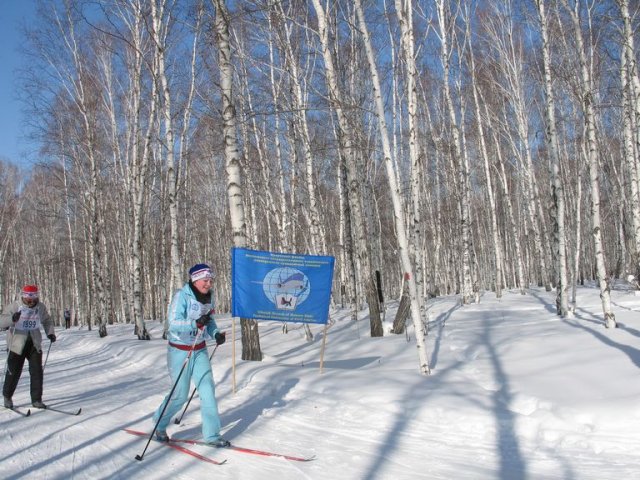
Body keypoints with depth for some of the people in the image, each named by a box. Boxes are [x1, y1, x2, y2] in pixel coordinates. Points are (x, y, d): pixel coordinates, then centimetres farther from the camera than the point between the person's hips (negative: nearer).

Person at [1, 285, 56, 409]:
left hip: (35, 344, 3)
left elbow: (46, 321, 17)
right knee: (14, 372, 3)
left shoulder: (40, 307, 1)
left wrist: (50, 333, 1)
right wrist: (12, 319, -37)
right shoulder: (14, 307, -10)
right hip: (17, 345, -3)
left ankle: (36, 399, 6)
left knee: (37, 371, -3)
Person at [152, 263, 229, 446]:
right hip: (180, 351, -5)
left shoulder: (208, 298, 2)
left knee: (208, 390, -2)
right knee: (180, 395, 2)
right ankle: (160, 424, 29)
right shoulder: (182, 296, -17)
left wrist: (216, 333, -9)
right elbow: (174, 324, -25)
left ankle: (211, 434, 6)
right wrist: (196, 323, -40)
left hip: (200, 351, 6)